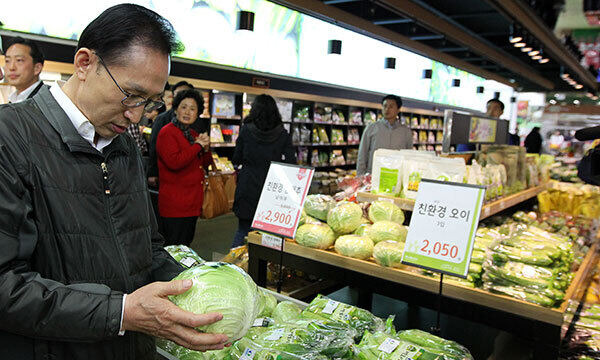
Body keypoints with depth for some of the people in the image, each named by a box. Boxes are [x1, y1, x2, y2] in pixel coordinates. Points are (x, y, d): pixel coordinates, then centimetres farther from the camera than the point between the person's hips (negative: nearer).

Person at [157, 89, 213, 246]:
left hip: (192, 202, 9)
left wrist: (206, 148, 0)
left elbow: (205, 164, 20)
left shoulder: (192, 134, 16)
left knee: (186, 245, 18)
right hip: (175, 203, -9)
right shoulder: (167, 132, -11)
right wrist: (198, 145, -16)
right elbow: (174, 162, -26)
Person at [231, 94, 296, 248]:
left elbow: (236, 160, 4)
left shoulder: (246, 131, -3)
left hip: (248, 190, 0)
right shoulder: (283, 135, -3)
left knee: (243, 230, 13)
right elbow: (291, 164, -5)